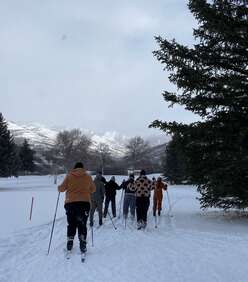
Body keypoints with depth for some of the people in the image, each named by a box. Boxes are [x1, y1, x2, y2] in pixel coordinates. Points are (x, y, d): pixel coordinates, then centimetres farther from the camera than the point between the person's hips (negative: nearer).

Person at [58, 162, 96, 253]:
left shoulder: (69, 176, 4)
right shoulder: (88, 176, 6)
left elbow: (62, 188, 4)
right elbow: (93, 189, 16)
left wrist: (59, 188, 26)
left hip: (70, 202, 0)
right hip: (84, 202, 0)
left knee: (71, 224, 12)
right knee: (82, 225, 6)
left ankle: (70, 242, 7)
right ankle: (82, 242, -5)